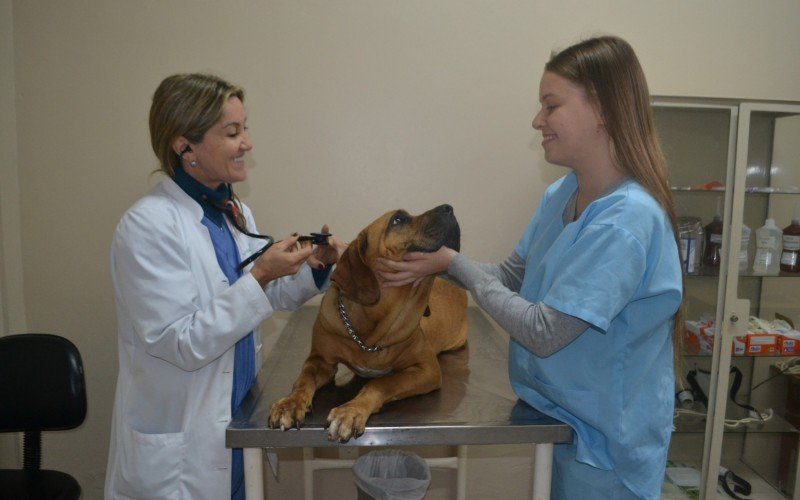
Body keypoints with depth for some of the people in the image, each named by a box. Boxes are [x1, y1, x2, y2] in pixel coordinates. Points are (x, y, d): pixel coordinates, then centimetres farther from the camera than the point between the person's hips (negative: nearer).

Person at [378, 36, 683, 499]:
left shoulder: (627, 220, -27)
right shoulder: (560, 194, -1)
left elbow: (543, 333, -26)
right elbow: (514, 277, 4)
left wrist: (454, 263, -19)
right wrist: (435, 264, -10)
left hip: (604, 439, -7)